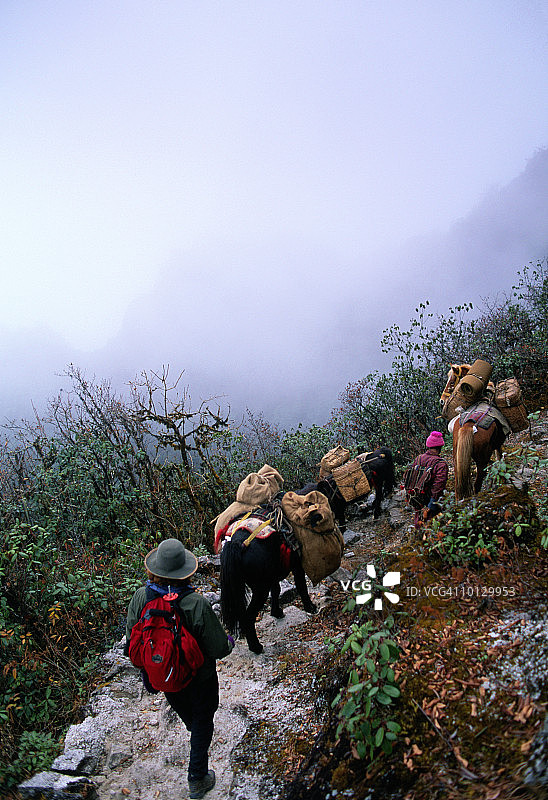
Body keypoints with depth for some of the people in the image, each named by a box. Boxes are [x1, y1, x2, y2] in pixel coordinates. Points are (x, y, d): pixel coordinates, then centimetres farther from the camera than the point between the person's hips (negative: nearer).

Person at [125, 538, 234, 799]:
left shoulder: (140, 597, -24)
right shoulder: (197, 604, -36)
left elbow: (131, 641, -9)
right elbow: (218, 649, -26)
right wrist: (229, 641, -2)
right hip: (198, 677, -5)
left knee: (185, 714, 35)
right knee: (202, 721, 24)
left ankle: (196, 735, 67)